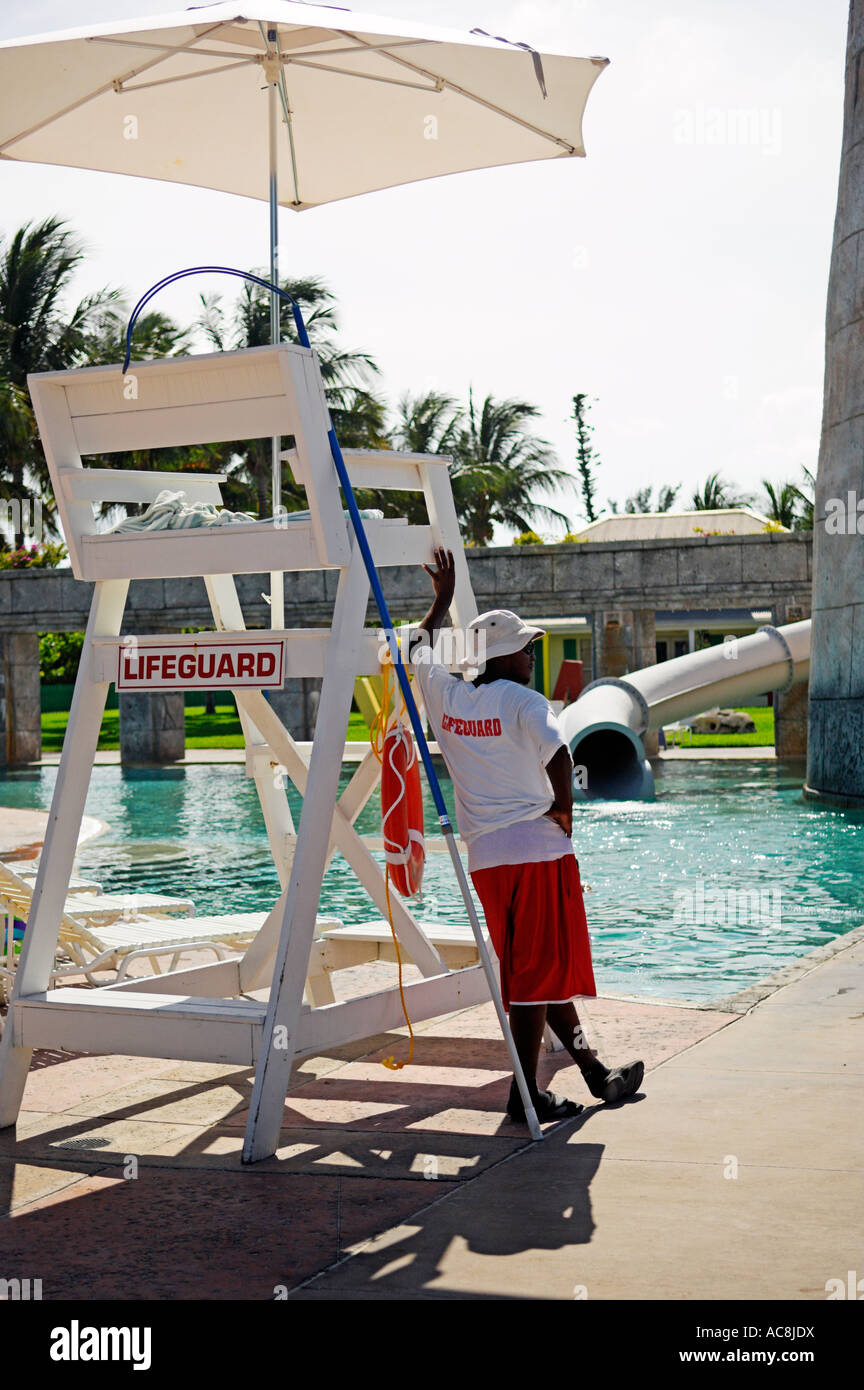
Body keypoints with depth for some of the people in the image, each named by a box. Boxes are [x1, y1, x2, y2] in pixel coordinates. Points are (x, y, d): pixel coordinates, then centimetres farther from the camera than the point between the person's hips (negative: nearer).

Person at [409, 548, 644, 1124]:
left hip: (485, 855, 7)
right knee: (538, 969, -1)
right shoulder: (524, 701, -9)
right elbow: (559, 756, -24)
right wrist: (564, 811, -8)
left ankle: (592, 1067, 29)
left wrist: (443, 599, 37)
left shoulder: (447, 696, 6)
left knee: (538, 967, 17)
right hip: (537, 846, -7)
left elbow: (420, 648, 25)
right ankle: (526, 1093, 1)